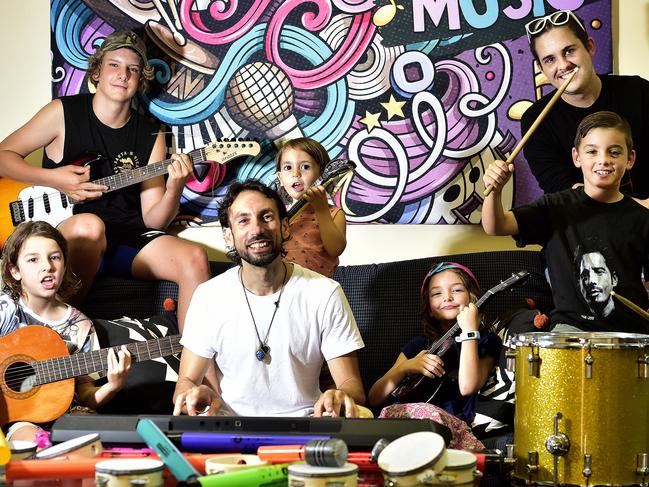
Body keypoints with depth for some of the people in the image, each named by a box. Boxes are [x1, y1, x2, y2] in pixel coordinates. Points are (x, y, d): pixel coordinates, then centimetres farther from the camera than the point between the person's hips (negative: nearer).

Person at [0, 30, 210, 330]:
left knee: (194, 259, -22)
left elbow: (152, 219, 4)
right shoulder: (64, 113, -1)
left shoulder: (150, 136, 7)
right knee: (88, 225, -39)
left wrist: (174, 189, -18)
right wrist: (52, 179, -10)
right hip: (65, 237, -3)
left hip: (127, 238, 3)